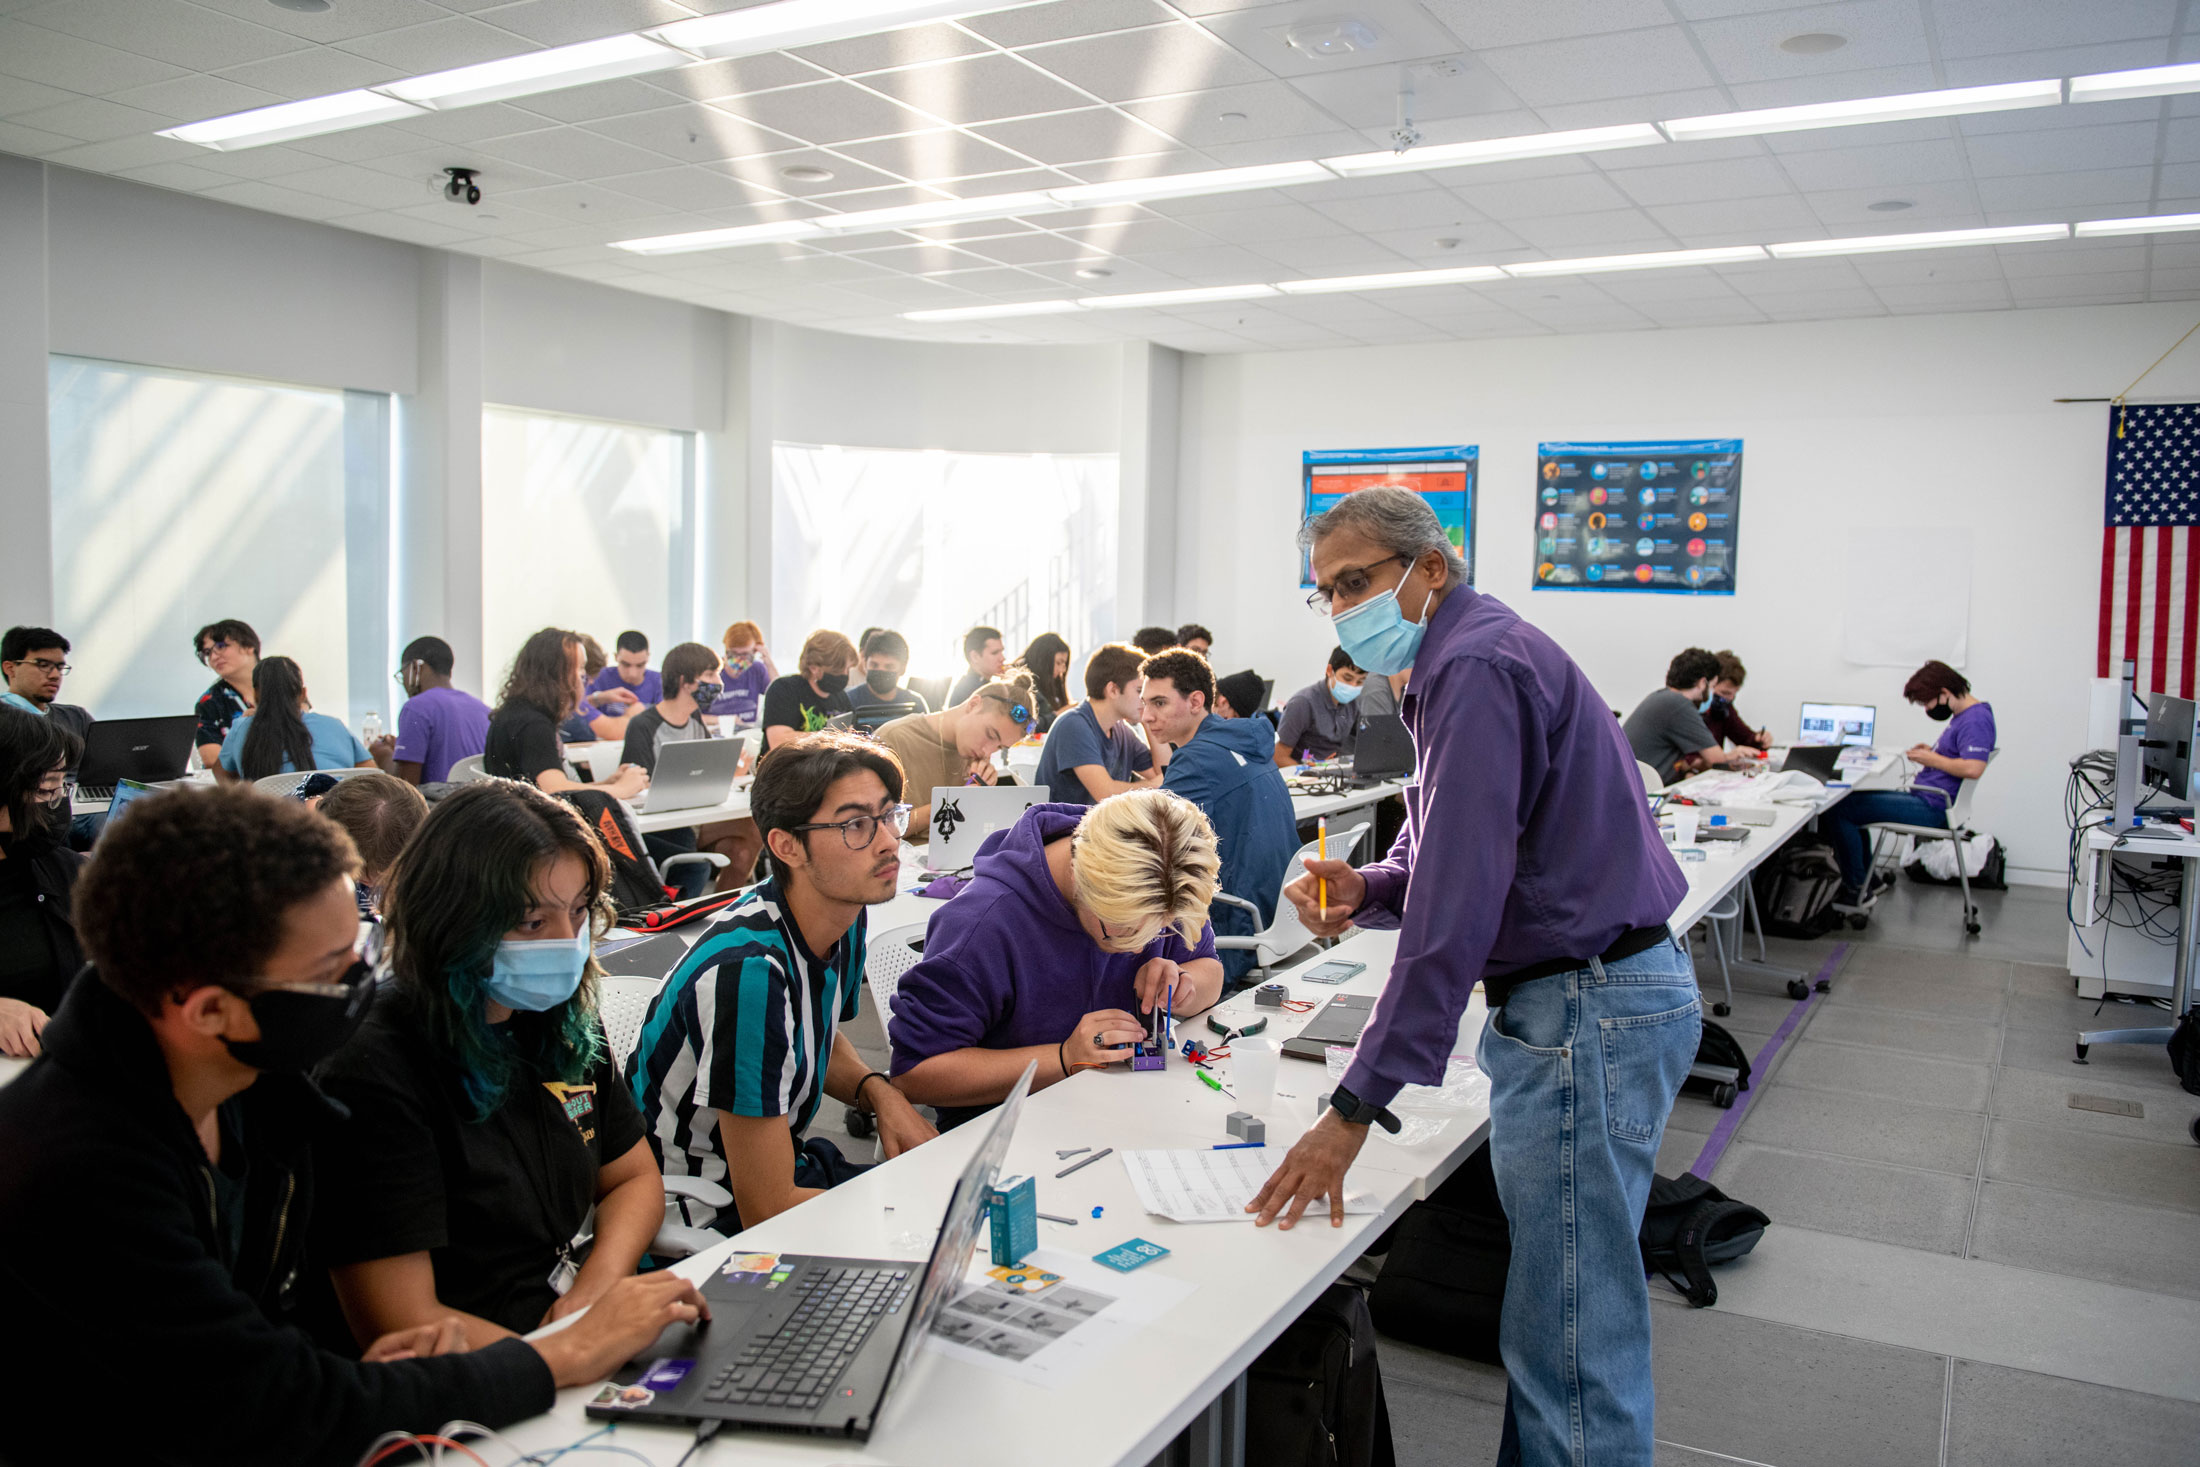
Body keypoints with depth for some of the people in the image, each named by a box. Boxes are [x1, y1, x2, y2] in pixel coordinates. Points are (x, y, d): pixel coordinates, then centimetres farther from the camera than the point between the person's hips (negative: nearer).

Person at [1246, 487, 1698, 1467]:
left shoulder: (1476, 666, -17)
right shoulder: (1468, 657, 17)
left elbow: (1457, 905, -24)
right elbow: (1459, 861, 21)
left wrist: (1357, 1106, -22)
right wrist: (1362, 890, -1)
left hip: (1587, 1015, -11)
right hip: (1588, 994, 11)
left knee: (1569, 1338, -3)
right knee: (1548, 1307, 17)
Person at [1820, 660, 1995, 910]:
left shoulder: (1976, 719, -17)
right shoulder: (1964, 715, 15)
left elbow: (1973, 767, -30)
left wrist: (1932, 759, -16)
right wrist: (1933, 751, 10)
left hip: (1932, 807, -11)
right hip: (1922, 796, 11)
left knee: (1837, 810, -17)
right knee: (1853, 797, 21)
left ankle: (1857, 891, -6)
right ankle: (1866, 879, 20)